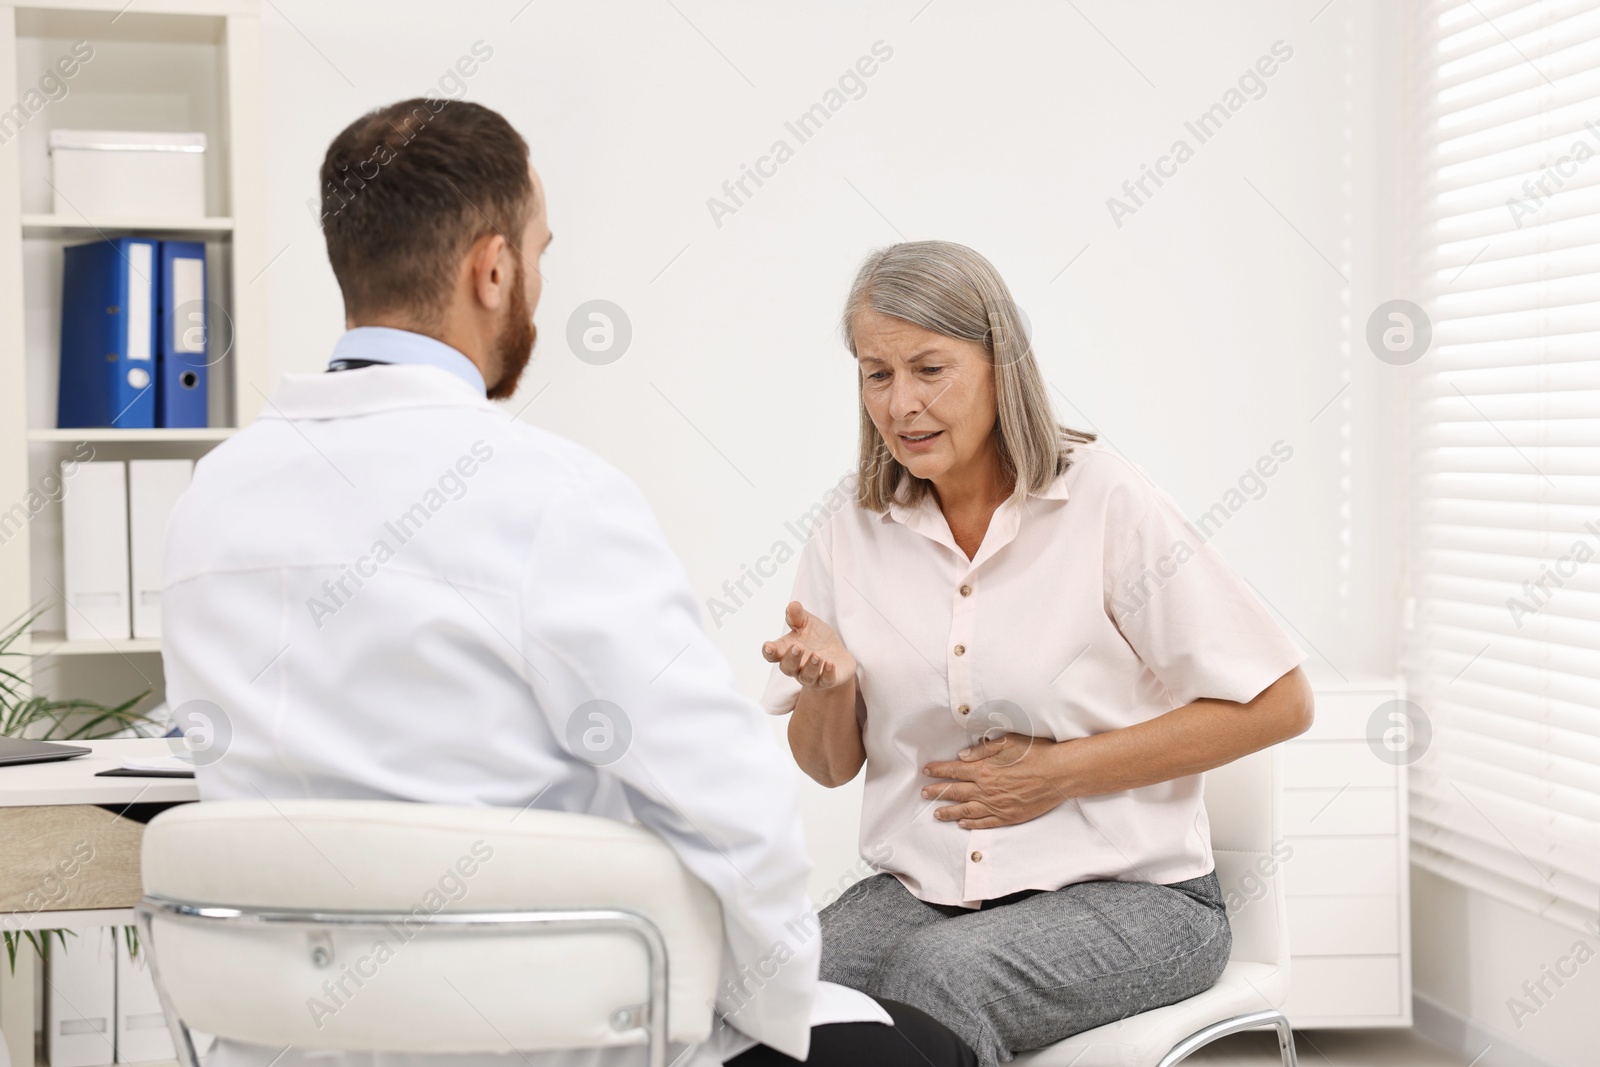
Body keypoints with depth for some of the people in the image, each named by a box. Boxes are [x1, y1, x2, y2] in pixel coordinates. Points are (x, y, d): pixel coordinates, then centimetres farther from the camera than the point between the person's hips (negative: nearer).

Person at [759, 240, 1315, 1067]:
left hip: (1126, 895, -3)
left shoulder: (1105, 502, -7)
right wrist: (828, 684, -11)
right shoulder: (849, 535, 4)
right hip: (921, 894, 3)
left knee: (940, 971, -33)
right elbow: (830, 768, 13)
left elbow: (1278, 704, -7)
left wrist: (1062, 772, -11)